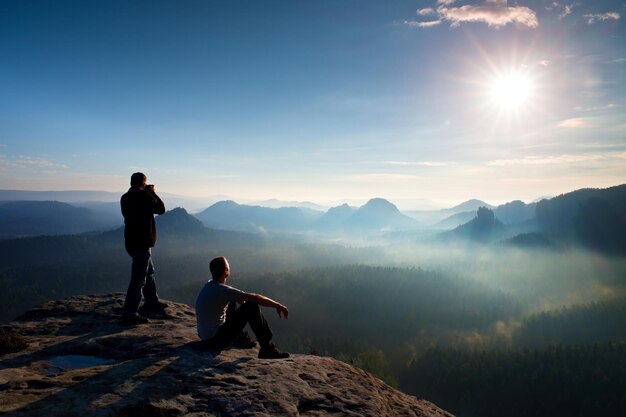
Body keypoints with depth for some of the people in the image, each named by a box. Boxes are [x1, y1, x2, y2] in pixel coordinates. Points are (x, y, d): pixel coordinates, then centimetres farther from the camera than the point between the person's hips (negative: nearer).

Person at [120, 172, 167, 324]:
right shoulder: (144, 197, -18)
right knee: (139, 278, -5)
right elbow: (161, 209, -7)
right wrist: (152, 193, 3)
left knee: (149, 272, 23)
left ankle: (151, 302, 37)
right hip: (142, 243, -9)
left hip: (131, 241, 9)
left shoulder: (125, 198, 7)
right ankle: (129, 313, -3)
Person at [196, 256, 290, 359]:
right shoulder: (222, 290, -21)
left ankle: (240, 338, 34)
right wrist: (278, 305, -11)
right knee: (252, 307, -15)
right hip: (215, 341, -9)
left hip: (205, 339, 9)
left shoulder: (209, 286, 5)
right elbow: (255, 298, -21)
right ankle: (267, 349, -11)